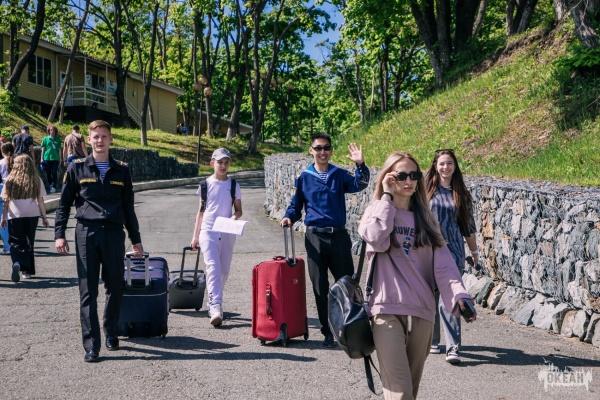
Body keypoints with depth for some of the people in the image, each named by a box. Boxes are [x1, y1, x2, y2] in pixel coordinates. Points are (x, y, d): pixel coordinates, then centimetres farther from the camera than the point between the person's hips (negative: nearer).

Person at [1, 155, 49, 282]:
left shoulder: (10, 180, 2)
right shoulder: (36, 180, 3)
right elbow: (40, 200, 3)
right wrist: (44, 217, 9)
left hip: (14, 215, -1)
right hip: (32, 215, 1)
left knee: (16, 242, 3)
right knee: (29, 242, 13)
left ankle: (17, 263, -25)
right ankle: (27, 270, 16)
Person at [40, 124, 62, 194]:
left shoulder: (57, 139, 8)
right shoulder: (45, 139, 6)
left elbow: (59, 149, 11)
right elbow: (43, 149, 8)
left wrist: (60, 158, 9)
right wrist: (41, 158, 4)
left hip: (55, 158, 0)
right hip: (47, 158, 0)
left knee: (54, 173, -5)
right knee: (48, 173, 5)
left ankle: (54, 187, -1)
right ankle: (50, 184, 26)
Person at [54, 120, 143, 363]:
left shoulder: (121, 170, 11)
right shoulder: (77, 168, 6)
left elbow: (128, 208, 16)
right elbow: (64, 203, 8)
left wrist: (135, 239, 16)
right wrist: (59, 234, -1)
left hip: (114, 234, 2)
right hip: (86, 233, -2)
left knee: (115, 288, 8)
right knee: (88, 292, -2)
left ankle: (111, 333, 29)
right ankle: (91, 346, 2)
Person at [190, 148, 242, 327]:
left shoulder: (233, 185, 5)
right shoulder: (206, 184, 3)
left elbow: (238, 210, 9)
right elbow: (201, 211, 9)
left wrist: (234, 217, -15)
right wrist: (195, 236, 10)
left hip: (227, 232, 2)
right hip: (208, 231, -2)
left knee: (224, 270, 8)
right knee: (213, 267, -16)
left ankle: (214, 301, 27)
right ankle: (215, 308, -24)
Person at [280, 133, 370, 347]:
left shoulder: (340, 174, 5)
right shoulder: (304, 177, 6)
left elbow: (358, 185, -12)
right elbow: (296, 205, 12)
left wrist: (360, 165, -28)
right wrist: (288, 217, -8)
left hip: (339, 236, 0)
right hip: (315, 237, 0)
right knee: (320, 287, 5)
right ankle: (327, 332, 16)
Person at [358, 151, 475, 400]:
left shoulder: (425, 218, 14)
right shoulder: (376, 211, 6)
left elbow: (442, 262, 1)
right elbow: (377, 240, -18)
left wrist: (458, 294, -16)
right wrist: (386, 197, -7)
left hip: (422, 311, 4)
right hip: (387, 310, -4)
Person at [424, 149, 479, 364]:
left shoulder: (461, 194, 8)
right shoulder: (427, 190, 4)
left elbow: (468, 226, 14)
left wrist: (474, 252, 18)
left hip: (453, 249, 0)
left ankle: (453, 348, -12)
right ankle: (431, 340, 25)